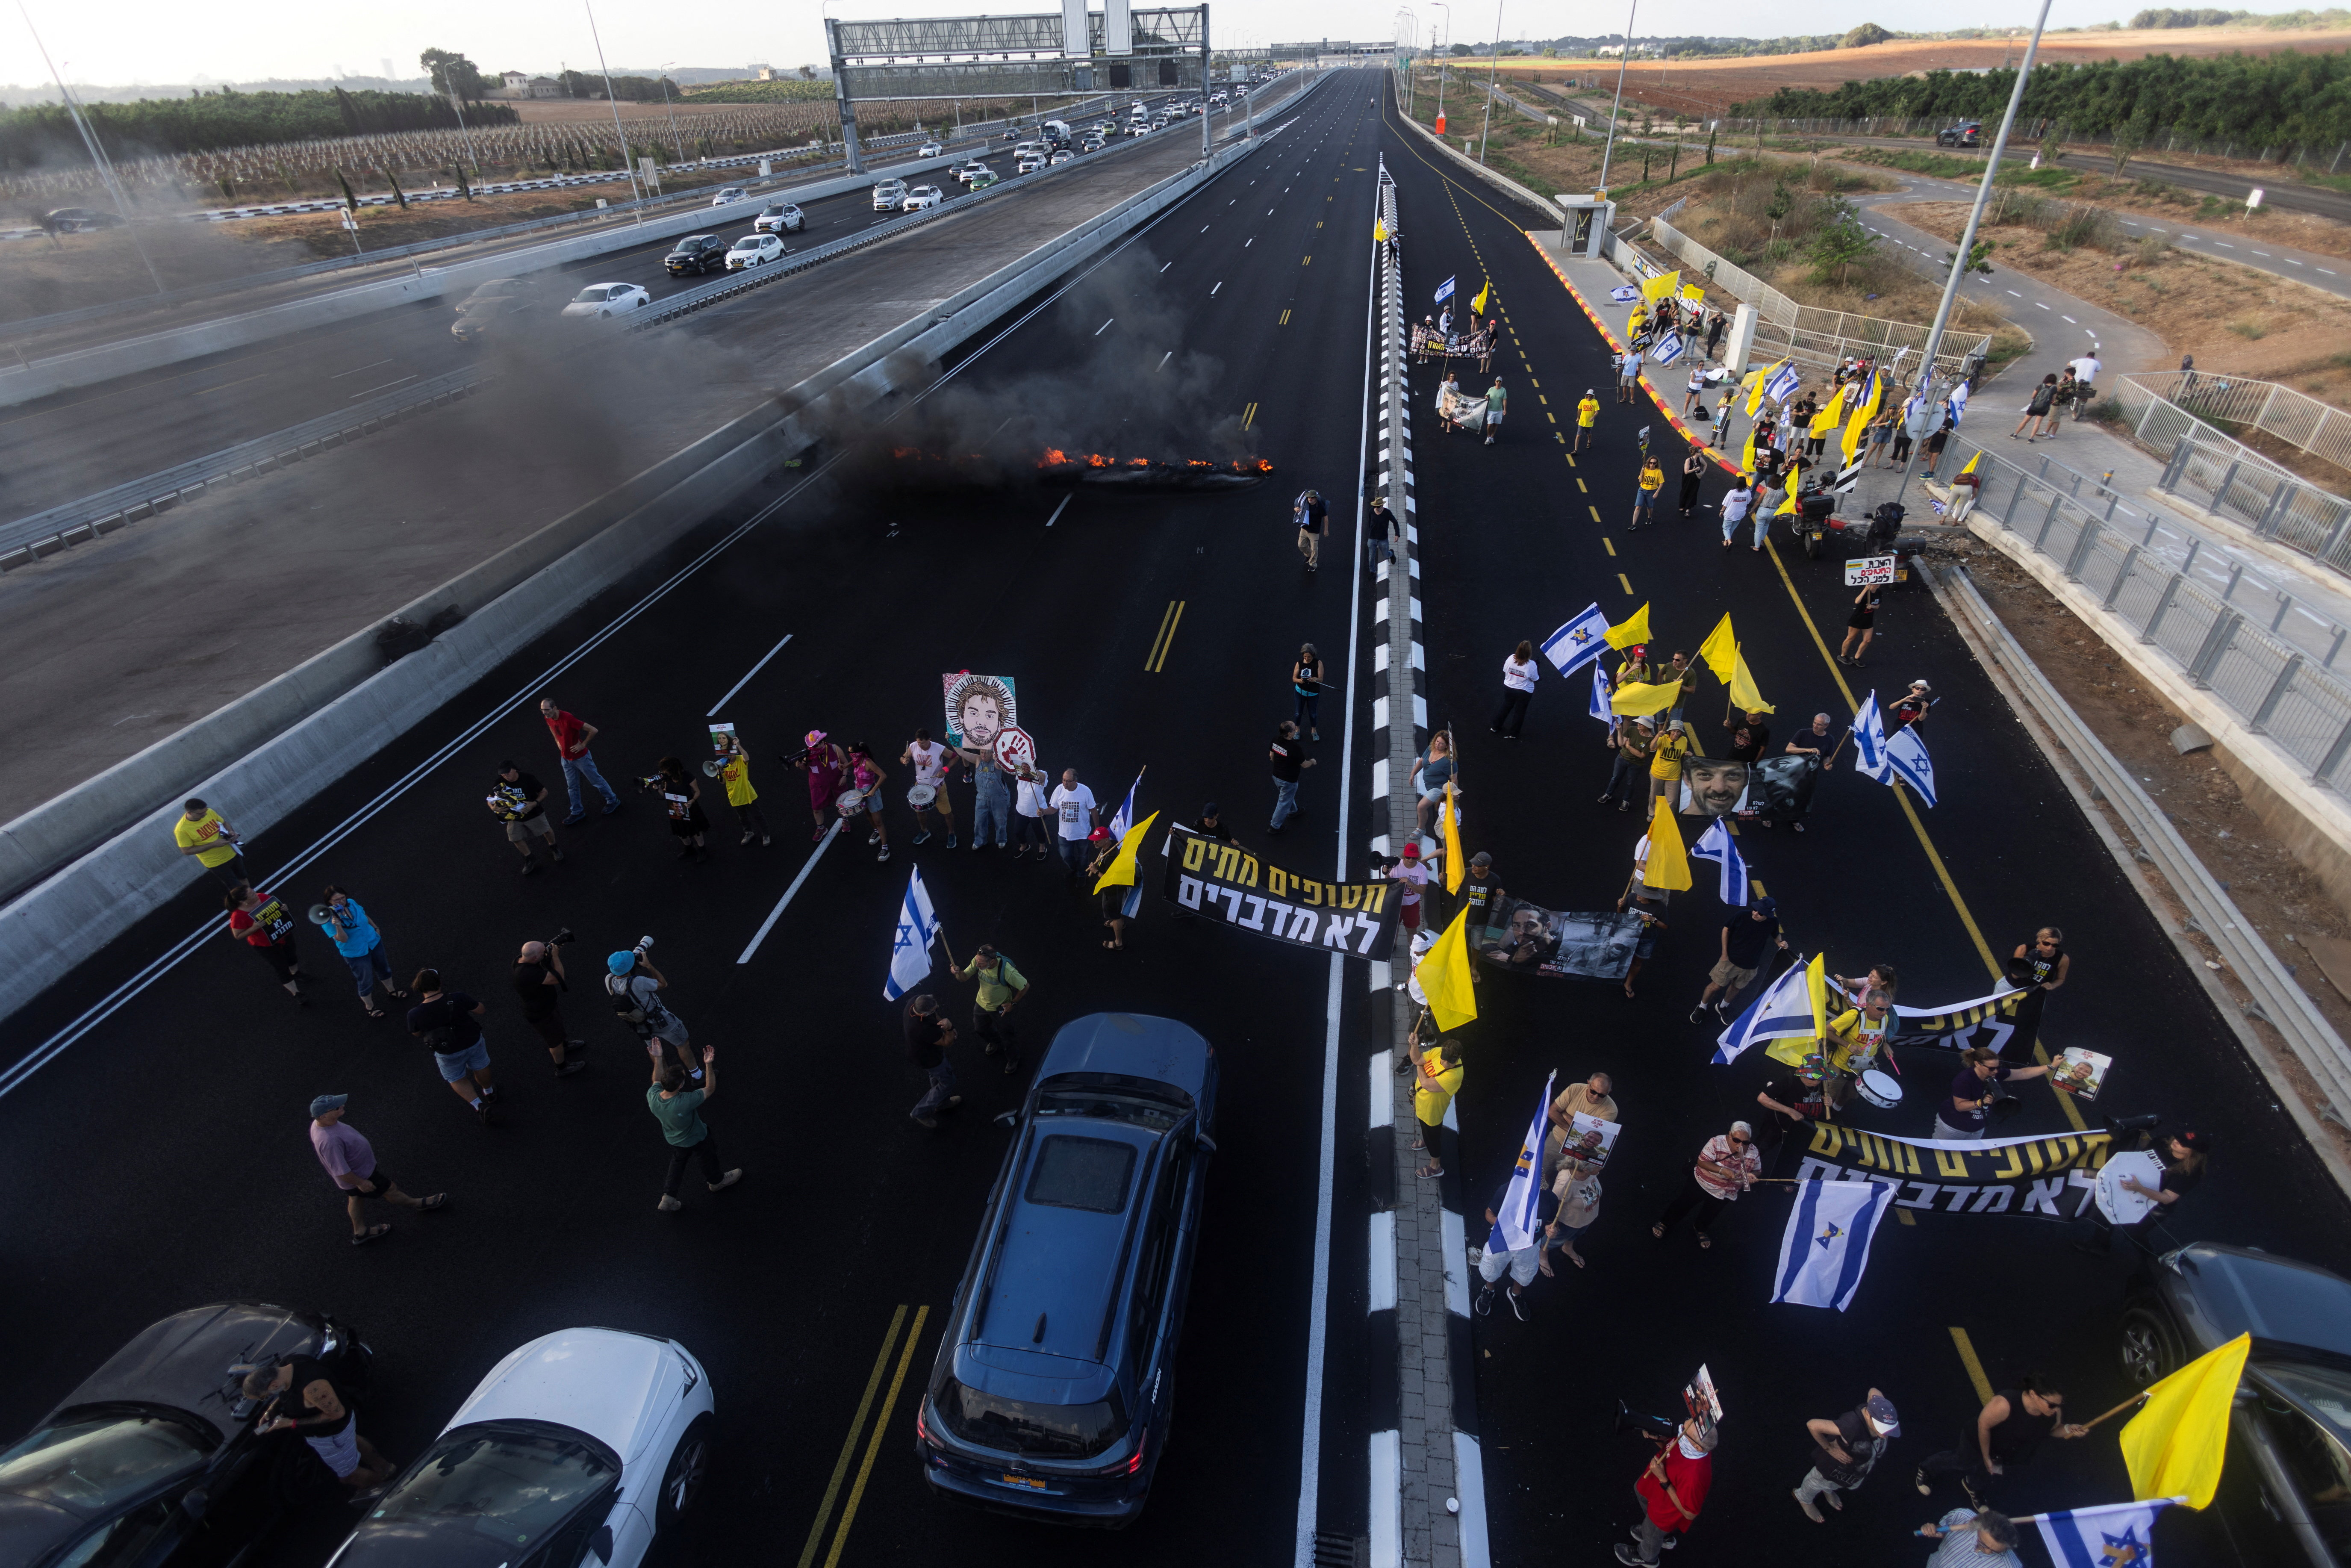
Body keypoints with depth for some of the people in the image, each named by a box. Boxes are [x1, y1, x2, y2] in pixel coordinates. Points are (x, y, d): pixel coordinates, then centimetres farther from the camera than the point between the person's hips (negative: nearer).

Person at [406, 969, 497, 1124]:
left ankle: (480, 1107, 15)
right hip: (473, 1041, 1)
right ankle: (489, 1092, 55)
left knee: (457, 1080, 27)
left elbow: (416, 1033, -5)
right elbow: (481, 1010, -13)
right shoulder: (458, 998, -29)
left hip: (448, 1053, -1)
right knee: (480, 1066, 31)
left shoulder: (415, 1014, -27)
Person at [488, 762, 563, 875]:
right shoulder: (500, 784, -18)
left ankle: (554, 847, 48)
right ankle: (530, 859, 33)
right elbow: (490, 799, -2)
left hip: (534, 813, -2)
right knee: (516, 839, 8)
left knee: (546, 831, 16)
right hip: (514, 817, 2)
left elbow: (544, 792, -14)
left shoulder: (527, 779, -25)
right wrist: (494, 808, -24)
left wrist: (535, 803, -29)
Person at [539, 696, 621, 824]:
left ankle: (613, 801, 31)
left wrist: (583, 745, -22)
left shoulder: (568, 719, -32)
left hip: (580, 757, -7)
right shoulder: (548, 718, -9)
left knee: (596, 780, 11)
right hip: (566, 758, 7)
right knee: (572, 786, 16)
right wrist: (557, 741, 7)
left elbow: (593, 730, -31)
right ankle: (577, 813, 30)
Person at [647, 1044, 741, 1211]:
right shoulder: (685, 1103, -47)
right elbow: (710, 1089, -32)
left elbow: (657, 1081, -5)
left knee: (677, 1163, 33)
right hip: (695, 1141, -5)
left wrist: (657, 1059, -9)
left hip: (673, 1139, 5)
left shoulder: (652, 1096, -31)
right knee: (708, 1160, 27)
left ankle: (668, 1198, 42)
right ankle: (716, 1182, 55)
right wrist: (709, 1065, -42)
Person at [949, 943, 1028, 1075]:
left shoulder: (1006, 971, -40)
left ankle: (1013, 1060, 45)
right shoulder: (978, 961, -27)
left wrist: (1013, 1003, -17)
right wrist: (958, 973, -35)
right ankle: (995, 1042, 62)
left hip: (1000, 1008, -5)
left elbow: (1025, 986, -26)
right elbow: (965, 977, -12)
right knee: (980, 1029, 28)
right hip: (981, 1003, 5)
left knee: (1006, 1035, 15)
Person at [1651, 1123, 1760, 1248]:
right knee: (1684, 1204, 11)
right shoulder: (1717, 1143, -29)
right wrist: (1722, 1170, -39)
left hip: (1724, 1192, 3)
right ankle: (1664, 1223, 35)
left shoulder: (1753, 1153, -17)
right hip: (1702, 1182, -3)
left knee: (1710, 1214, 23)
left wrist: (1752, 1175, -24)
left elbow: (1758, 1171, -1)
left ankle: (1701, 1230, 55)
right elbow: (1702, 1162, -27)